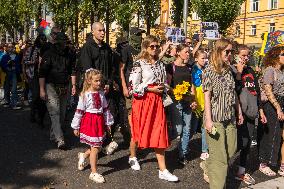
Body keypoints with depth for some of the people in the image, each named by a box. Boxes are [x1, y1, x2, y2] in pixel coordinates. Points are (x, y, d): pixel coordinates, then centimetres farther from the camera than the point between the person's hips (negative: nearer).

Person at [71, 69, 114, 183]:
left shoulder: (101, 93, 5)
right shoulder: (85, 95, -10)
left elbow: (105, 109, 13)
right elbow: (79, 111, -7)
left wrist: (108, 123, 16)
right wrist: (76, 127, -3)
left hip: (99, 122, 6)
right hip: (89, 122, -6)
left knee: (97, 146, 11)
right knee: (95, 147, -3)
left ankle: (83, 156, 41)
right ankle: (94, 173, 9)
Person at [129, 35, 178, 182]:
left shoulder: (160, 64, 11)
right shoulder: (139, 63, -8)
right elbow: (133, 86, -14)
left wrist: (162, 89, 1)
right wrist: (150, 89, -13)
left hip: (157, 102, 5)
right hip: (142, 101, -4)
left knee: (159, 134, 1)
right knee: (139, 131, 8)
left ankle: (163, 170, 5)